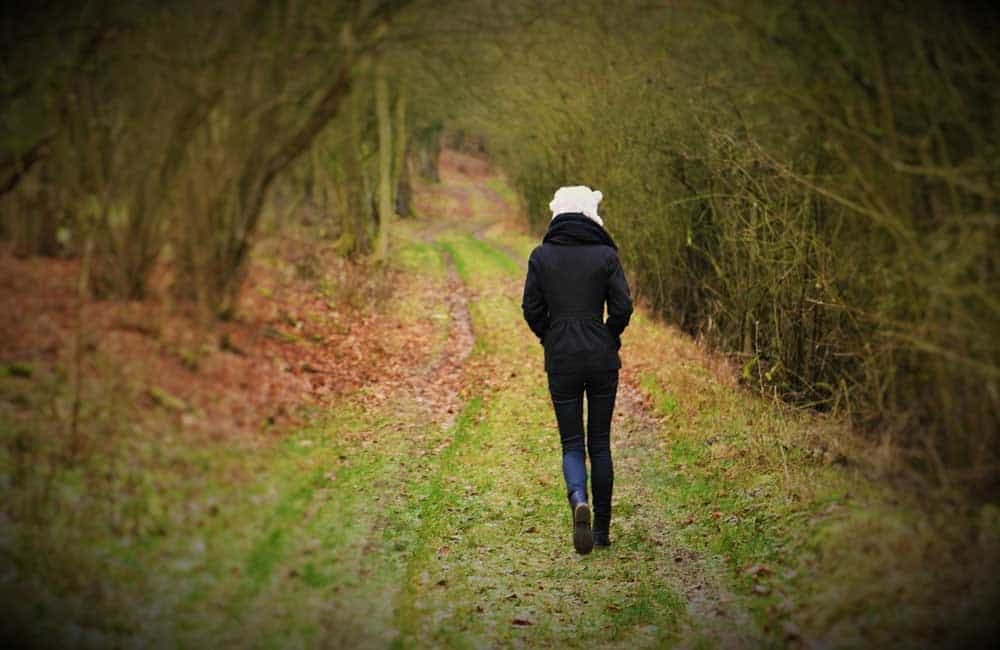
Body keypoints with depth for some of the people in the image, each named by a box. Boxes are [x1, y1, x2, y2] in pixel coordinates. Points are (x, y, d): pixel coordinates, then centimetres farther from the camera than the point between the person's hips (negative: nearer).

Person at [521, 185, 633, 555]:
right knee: (600, 442, 11)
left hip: (560, 359, 0)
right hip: (602, 358, 0)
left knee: (572, 444, 6)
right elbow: (623, 306, -7)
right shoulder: (605, 254, -4)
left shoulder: (541, 256, -2)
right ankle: (602, 529, 15)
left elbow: (531, 309, -2)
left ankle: (578, 501, -24)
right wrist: (609, 339, 11)